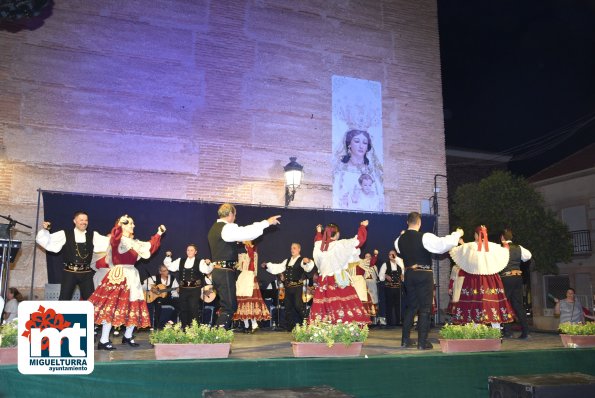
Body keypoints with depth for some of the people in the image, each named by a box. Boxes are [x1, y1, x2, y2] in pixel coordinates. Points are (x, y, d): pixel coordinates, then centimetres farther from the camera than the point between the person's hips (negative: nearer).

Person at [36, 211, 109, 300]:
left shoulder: (93, 236, 6)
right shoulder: (65, 234, 0)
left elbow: (108, 241, 2)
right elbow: (46, 241, -1)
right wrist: (45, 230, -16)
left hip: (86, 273, 2)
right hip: (69, 273, -2)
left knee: (90, 298, 8)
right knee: (64, 298, 4)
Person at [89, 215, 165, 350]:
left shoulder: (134, 242, 15)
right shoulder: (117, 239, -6)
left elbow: (149, 247, 25)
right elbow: (114, 238, -31)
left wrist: (158, 234, 26)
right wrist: (120, 225, -40)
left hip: (132, 276, 8)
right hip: (118, 277, -8)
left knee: (134, 307, 9)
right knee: (112, 306, -11)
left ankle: (127, 336, 24)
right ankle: (103, 341, -7)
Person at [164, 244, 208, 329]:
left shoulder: (200, 262, 1)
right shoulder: (180, 261, 14)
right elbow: (170, 266, 12)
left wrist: (207, 264, -34)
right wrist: (168, 257, 0)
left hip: (195, 290, -4)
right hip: (183, 289, 4)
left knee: (194, 309, -5)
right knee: (183, 309, 9)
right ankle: (184, 327, 21)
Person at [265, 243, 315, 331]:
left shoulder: (301, 260, -2)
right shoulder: (287, 261, 18)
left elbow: (308, 267, -21)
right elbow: (278, 267, 20)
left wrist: (308, 262, -43)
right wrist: (267, 265, 14)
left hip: (297, 286, -7)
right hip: (288, 286, 7)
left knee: (298, 305, -14)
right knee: (288, 306, 9)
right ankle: (289, 327, 18)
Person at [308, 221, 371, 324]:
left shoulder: (319, 246, 4)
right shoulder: (341, 245, -9)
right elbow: (359, 239, 1)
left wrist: (319, 232, 49)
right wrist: (362, 227, 17)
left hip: (324, 281, 5)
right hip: (339, 280, -5)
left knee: (324, 307, 5)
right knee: (346, 304, -5)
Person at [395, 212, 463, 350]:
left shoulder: (400, 240, 2)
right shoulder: (425, 237, -15)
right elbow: (443, 244, -21)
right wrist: (457, 234, -5)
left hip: (409, 274, 5)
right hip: (424, 275, -5)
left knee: (411, 307, 15)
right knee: (425, 308, 2)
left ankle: (405, 340, 16)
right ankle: (422, 342, 3)